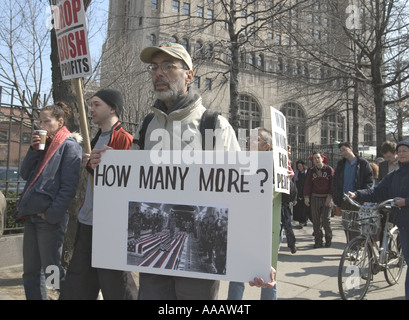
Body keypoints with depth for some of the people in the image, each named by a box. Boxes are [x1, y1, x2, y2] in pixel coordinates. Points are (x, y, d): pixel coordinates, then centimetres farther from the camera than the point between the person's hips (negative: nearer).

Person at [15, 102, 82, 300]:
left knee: (52, 269, 1)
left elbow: (69, 186, -14)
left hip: (50, 217, -8)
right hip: (31, 215, 8)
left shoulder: (70, 145, -8)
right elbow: (25, 174, 11)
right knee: (31, 271, 14)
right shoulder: (43, 144, 16)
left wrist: (51, 214, -17)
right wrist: (34, 149, -1)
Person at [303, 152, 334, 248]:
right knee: (316, 220, 3)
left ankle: (328, 239, 16)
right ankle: (318, 241, 13)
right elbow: (307, 184, 5)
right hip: (315, 197, 3)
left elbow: (333, 184, -3)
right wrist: (306, 196, -6)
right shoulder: (311, 171, 7)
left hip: (327, 198, -3)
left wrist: (330, 196, -11)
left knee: (326, 219, -5)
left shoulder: (329, 169, -1)